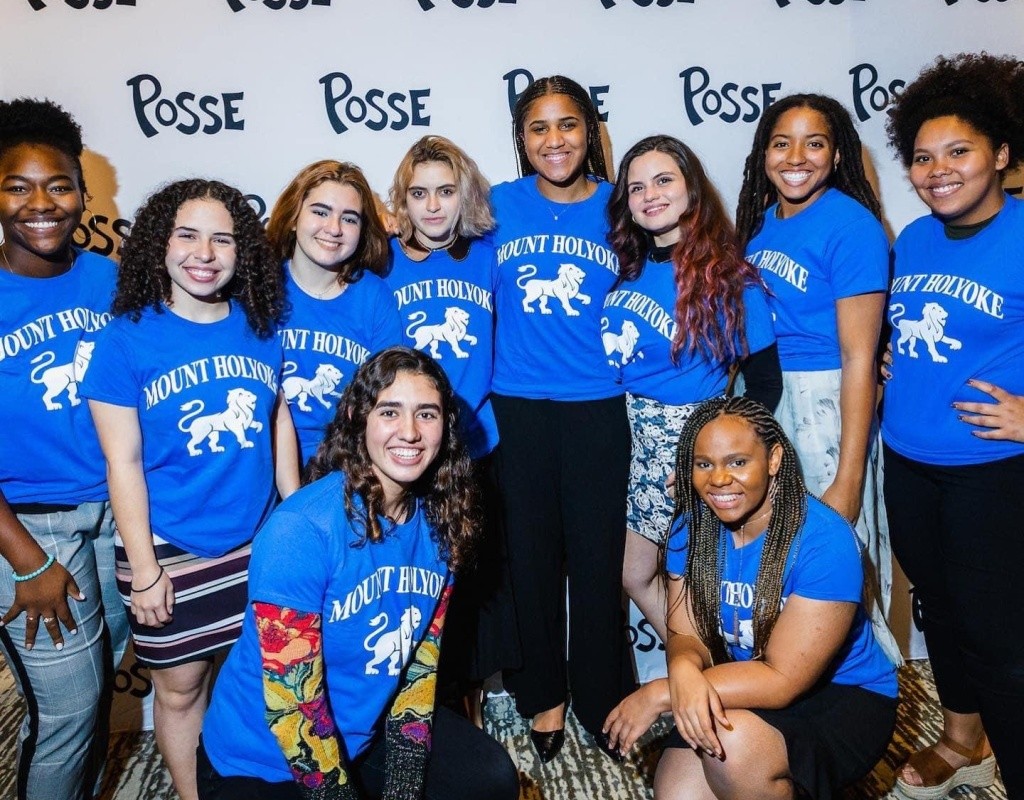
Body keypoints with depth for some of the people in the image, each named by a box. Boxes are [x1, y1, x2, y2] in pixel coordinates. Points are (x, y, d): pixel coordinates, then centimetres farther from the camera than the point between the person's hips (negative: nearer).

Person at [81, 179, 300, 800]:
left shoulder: (262, 328, 0)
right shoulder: (126, 339, -9)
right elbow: (123, 461, -9)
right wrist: (143, 569, -9)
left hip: (259, 542, 3)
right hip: (173, 552, -2)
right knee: (180, 687, 14)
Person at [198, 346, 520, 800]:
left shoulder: (437, 523, -8)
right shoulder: (301, 529, -28)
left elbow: (422, 664, -3)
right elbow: (290, 706, -25)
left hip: (369, 732, 6)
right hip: (262, 761, -5)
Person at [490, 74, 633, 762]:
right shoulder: (499, 206, 4)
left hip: (597, 412, 0)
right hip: (515, 411, 1)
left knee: (598, 560, 7)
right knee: (531, 557, 10)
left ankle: (603, 699, 28)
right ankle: (543, 695, 31)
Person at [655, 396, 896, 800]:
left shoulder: (824, 540, -25)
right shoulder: (691, 527, -7)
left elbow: (783, 679, -25)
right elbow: (686, 635, -6)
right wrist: (684, 672, -32)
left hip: (843, 697, -5)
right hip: (743, 695, 5)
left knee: (733, 743, -32)